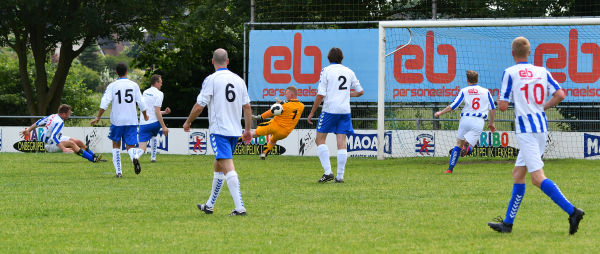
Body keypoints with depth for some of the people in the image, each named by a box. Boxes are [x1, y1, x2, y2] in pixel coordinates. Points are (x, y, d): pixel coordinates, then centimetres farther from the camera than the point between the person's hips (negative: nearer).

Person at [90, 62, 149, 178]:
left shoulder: (112, 86, -3)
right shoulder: (134, 85, 3)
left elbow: (104, 102, -12)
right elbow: (141, 103, 5)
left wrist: (98, 117, -8)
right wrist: (145, 115, 22)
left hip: (117, 120, -1)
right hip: (131, 121, 1)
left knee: (116, 145, 16)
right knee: (130, 146, 2)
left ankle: (118, 171, 10)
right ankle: (135, 157, -34)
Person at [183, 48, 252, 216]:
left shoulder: (211, 79, -8)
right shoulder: (238, 80, 9)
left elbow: (199, 106, -8)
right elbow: (247, 107, 12)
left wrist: (188, 122, 8)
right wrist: (248, 129, 20)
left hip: (219, 130, -7)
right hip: (235, 130, 7)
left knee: (228, 167, -14)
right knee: (218, 167, 19)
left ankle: (240, 207, -24)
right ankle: (209, 205, 29)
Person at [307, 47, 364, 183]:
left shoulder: (326, 71, -3)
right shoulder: (349, 72, 10)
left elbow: (321, 94, -8)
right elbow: (360, 91, 17)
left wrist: (312, 113, 0)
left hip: (330, 109, -4)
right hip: (345, 110, 4)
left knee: (320, 140, 5)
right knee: (341, 143, 4)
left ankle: (328, 172, -8)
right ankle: (340, 176, 1)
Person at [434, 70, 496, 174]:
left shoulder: (464, 91, 7)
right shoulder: (486, 91, 13)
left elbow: (453, 106, 1)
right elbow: (492, 109, 13)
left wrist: (440, 113, 14)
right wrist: (491, 123, 26)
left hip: (465, 119, 0)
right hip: (479, 122, 0)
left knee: (458, 145, 15)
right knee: (469, 148, -1)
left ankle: (450, 168, 10)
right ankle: (467, 145, -38)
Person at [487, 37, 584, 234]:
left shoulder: (510, 73, -5)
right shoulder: (542, 72, 10)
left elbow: (502, 106, -7)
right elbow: (560, 94, 1)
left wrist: (500, 97, 15)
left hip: (526, 129, -7)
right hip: (542, 127, 7)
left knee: (538, 177, -13)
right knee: (518, 174, 15)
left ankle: (572, 211, -27)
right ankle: (508, 223, 17)